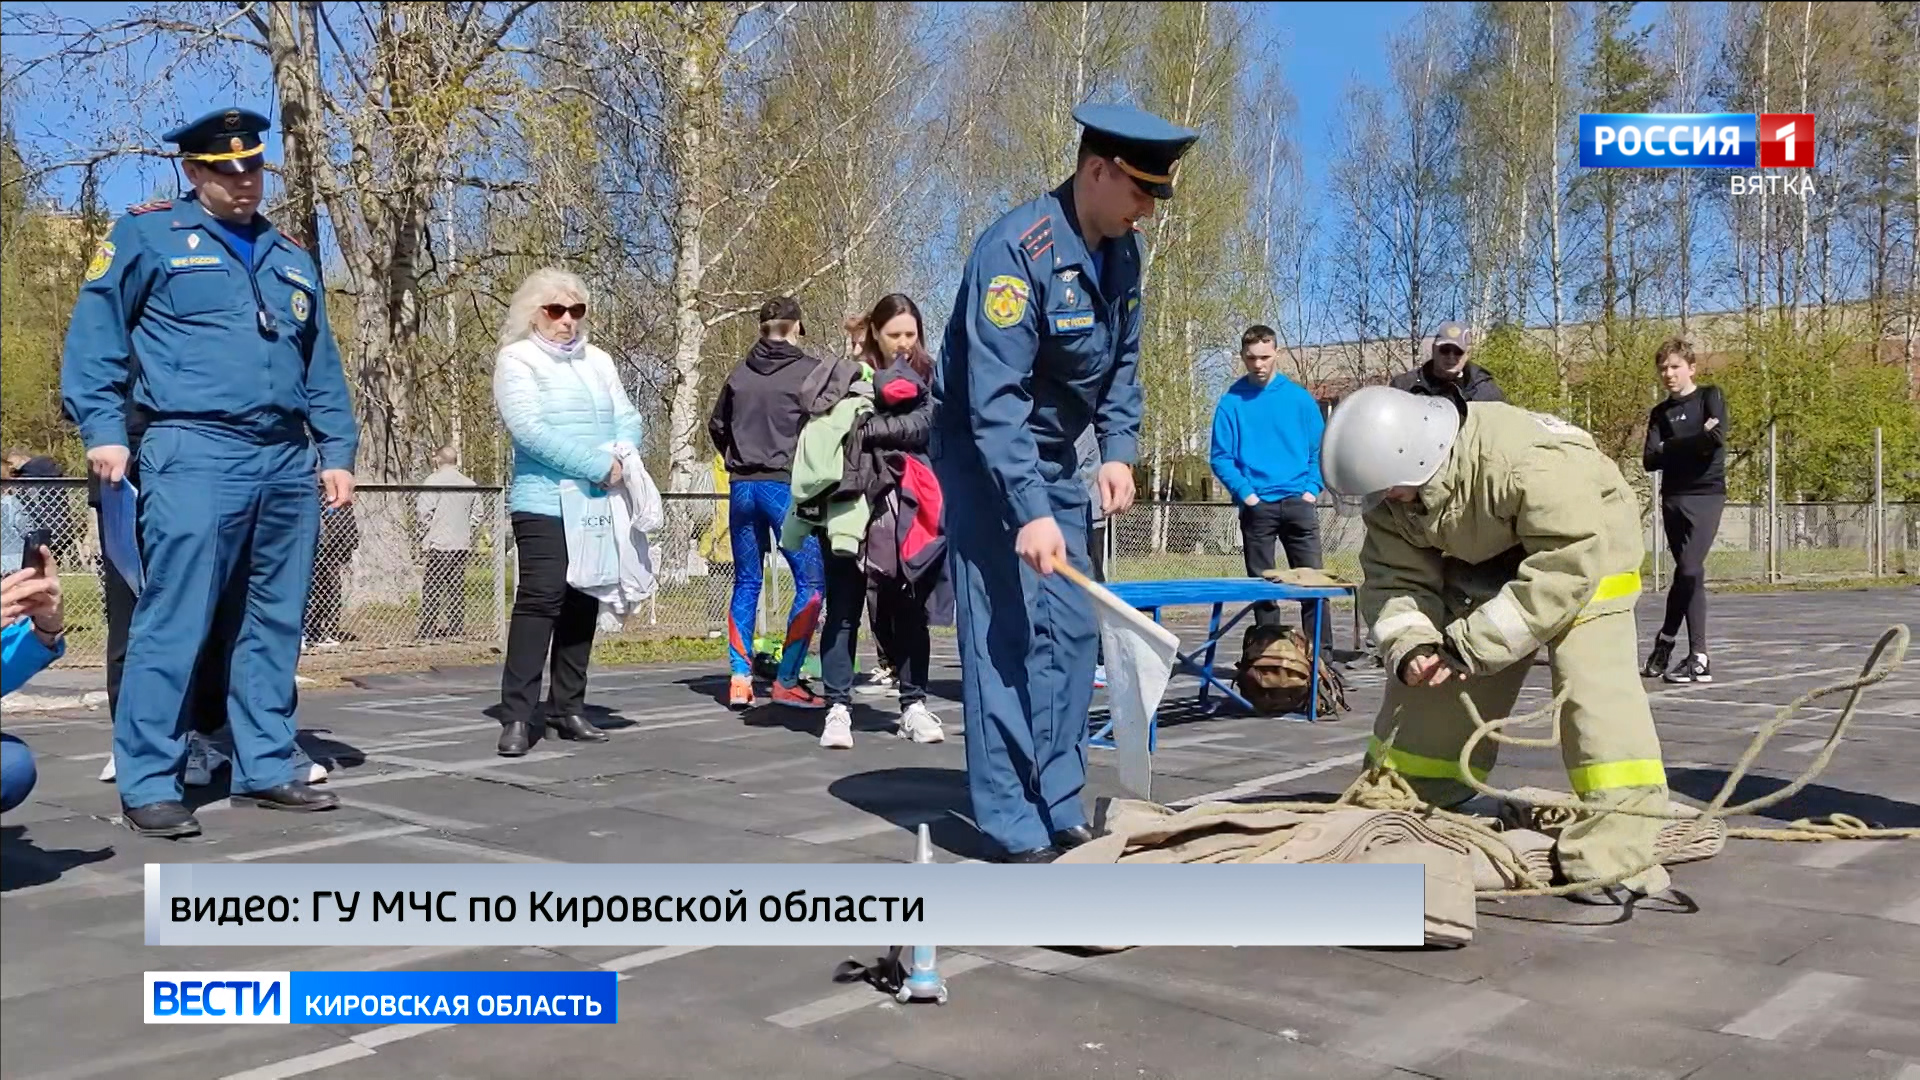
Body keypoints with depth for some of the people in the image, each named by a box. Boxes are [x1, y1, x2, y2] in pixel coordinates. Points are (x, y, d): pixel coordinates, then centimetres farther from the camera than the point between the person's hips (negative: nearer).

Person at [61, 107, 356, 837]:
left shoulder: (291, 258, 21)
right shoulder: (148, 237, 5)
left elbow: (321, 368, 20)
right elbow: (93, 334, 1)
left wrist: (336, 451, 12)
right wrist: (104, 430, -9)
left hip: (287, 462, 6)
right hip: (194, 455, -5)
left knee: (274, 626, 8)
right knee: (173, 623, -8)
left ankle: (265, 768, 16)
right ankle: (147, 784, -1)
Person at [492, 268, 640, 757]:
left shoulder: (599, 361, 17)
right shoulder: (517, 360, -2)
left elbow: (627, 418, 11)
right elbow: (530, 427, -15)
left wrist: (620, 455, -12)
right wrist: (597, 465, -19)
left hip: (598, 504, 6)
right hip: (544, 504, -6)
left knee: (584, 603, 8)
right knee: (540, 600, -12)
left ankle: (567, 707, 17)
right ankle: (518, 716, -8)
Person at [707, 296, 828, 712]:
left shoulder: (739, 374, 10)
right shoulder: (811, 371, -6)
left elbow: (716, 425, 19)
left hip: (742, 487, 6)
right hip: (788, 487, -6)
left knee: (746, 583, 12)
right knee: (812, 582, 0)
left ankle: (739, 678, 9)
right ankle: (787, 680, -5)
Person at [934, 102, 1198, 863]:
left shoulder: (1122, 250, 1)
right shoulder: (1016, 250, -24)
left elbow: (1122, 363, 12)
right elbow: (994, 399, -30)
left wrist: (1119, 450, -2)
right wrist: (1028, 511, -35)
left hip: (1056, 459, 8)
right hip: (986, 460, -8)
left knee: (1072, 631, 7)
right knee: (1007, 635, -9)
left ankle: (1060, 809, 17)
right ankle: (1014, 827, -2)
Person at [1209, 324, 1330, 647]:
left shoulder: (1299, 398, 6)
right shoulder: (1231, 402, 1)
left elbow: (1320, 449, 8)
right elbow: (1221, 457, 0)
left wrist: (1312, 489, -4)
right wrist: (1244, 492, -11)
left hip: (1298, 503, 1)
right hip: (1256, 507, -1)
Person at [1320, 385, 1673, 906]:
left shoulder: (1529, 462, -41)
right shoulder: (1393, 494, -19)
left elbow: (1570, 566, -40)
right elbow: (1395, 577, -13)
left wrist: (1475, 643, -39)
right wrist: (1409, 644, -33)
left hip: (1587, 549, -6)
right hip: (1487, 566, 6)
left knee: (1593, 687, -23)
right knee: (1432, 685, 6)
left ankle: (1615, 852, -20)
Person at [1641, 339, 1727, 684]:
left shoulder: (1710, 397, 3)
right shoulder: (1660, 413, 13)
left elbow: (1717, 437, -15)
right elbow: (1650, 460, 1)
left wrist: (1672, 448, -6)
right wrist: (1695, 442, -11)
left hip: (1706, 494, -4)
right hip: (1672, 497, 4)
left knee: (1689, 571, -13)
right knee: (1689, 573, 5)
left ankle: (1665, 641, -3)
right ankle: (1698, 658, 10)